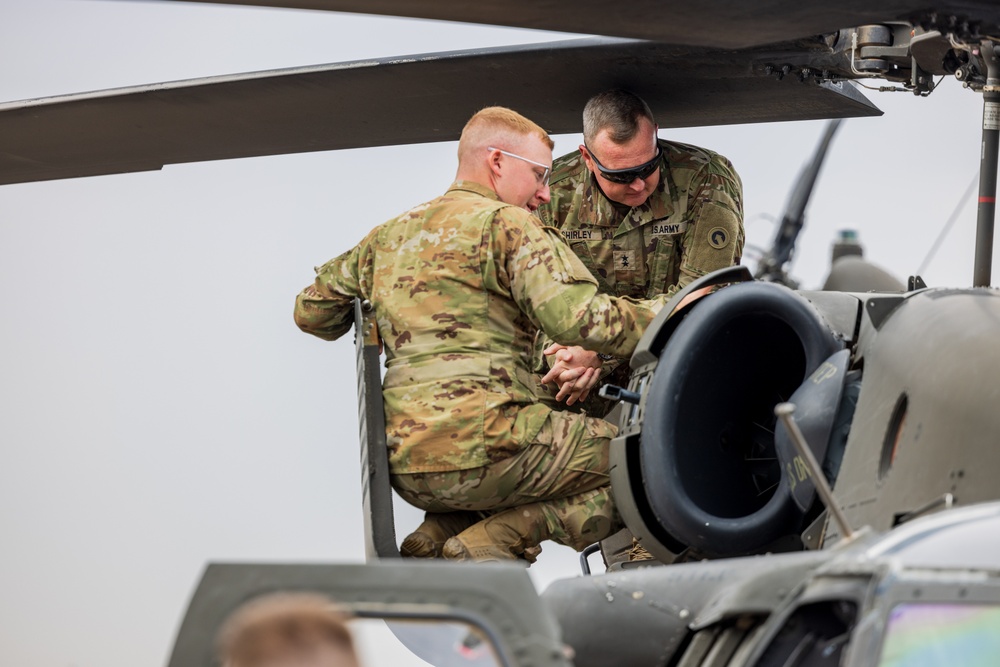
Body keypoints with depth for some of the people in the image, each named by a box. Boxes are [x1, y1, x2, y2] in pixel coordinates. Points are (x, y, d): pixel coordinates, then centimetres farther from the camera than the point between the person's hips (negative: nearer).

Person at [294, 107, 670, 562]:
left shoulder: (389, 236, 21)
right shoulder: (505, 224, -2)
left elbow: (312, 311, 30)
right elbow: (581, 319, -13)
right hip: (479, 447, -8)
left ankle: (436, 540, 8)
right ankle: (490, 542, -13)